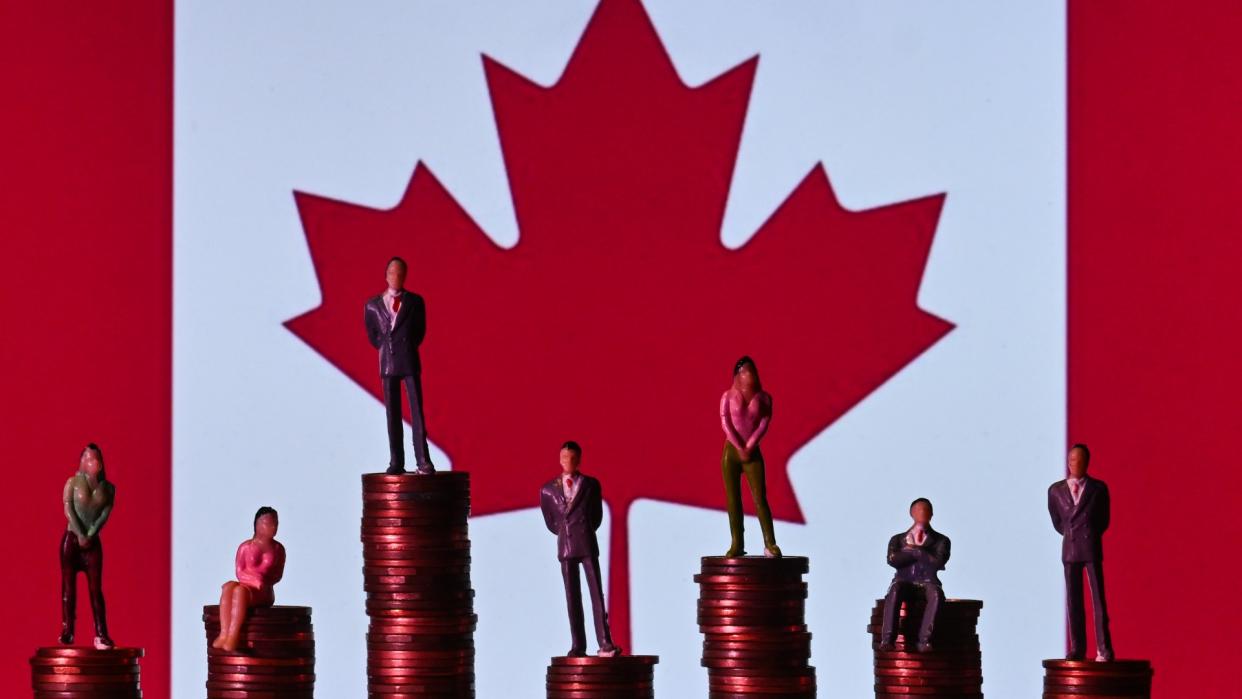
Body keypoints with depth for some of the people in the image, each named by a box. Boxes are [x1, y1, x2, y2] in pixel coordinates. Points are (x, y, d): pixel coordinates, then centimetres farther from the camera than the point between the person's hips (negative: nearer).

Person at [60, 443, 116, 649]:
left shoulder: (108, 487, 7)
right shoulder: (73, 482, 1)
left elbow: (106, 513, -2)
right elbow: (68, 510, -7)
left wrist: (90, 535, -14)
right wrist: (80, 535, -16)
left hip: (93, 541, 2)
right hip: (71, 538, -2)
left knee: (96, 588, -3)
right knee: (68, 586, 0)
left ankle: (101, 635, -6)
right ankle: (67, 632, 4)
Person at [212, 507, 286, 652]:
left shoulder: (277, 548, 12)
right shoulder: (246, 546, 11)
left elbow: (278, 574, 8)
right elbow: (239, 572, 4)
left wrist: (266, 581, -12)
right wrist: (257, 580, -13)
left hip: (263, 593, -2)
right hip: (245, 586, 2)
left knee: (240, 590, -35)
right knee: (228, 587, -34)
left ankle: (232, 638, -49)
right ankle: (224, 634, -47)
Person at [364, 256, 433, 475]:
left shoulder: (415, 302, 6)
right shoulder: (373, 305, 9)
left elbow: (420, 330, 10)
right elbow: (372, 335, 15)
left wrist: (406, 348, 3)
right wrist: (386, 348, 6)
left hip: (410, 361, -2)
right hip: (387, 363, 2)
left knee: (417, 412, -8)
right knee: (393, 415, 2)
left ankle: (423, 462, -11)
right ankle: (396, 463, 3)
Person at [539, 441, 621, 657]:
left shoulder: (591, 485, 6)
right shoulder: (548, 489, 8)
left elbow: (597, 514, 12)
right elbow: (550, 521, 16)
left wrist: (583, 532, 7)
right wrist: (565, 532, 10)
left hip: (587, 544, -2)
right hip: (565, 546, 2)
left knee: (597, 594, -8)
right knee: (572, 598, 2)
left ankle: (605, 644, -13)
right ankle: (578, 646, 2)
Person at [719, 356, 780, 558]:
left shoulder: (763, 398, 6)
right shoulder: (728, 397, 4)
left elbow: (764, 425, -2)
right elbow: (726, 424, -3)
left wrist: (749, 448, -12)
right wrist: (740, 448, -11)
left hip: (753, 453, 0)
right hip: (731, 451, 0)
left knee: (760, 497, -9)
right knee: (733, 499, -1)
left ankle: (770, 545, -12)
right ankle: (737, 545, 0)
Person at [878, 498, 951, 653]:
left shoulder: (940, 540, 19)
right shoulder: (898, 539, 21)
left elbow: (938, 562, -2)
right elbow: (892, 559, 0)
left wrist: (913, 550, 1)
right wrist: (922, 553, 1)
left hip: (927, 581, 0)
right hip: (904, 580, 0)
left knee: (936, 594, -37)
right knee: (894, 592, -37)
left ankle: (924, 640, -47)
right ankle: (888, 639, -46)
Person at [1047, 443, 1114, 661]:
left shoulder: (1098, 488, 2)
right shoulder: (1056, 490, 7)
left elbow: (1103, 520, 10)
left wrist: (1088, 536, 8)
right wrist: (1071, 534, 10)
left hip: (1092, 547, -2)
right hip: (1069, 549, 2)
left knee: (1098, 599, -6)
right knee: (1073, 602, 2)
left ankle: (1104, 650, -7)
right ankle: (1077, 649, 4)